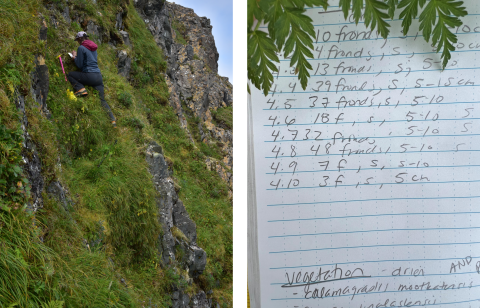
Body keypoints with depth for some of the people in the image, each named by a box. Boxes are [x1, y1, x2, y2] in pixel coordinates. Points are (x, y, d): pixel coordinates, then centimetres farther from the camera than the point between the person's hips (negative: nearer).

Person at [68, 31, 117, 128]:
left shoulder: (81, 48, -5)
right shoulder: (94, 48, 17)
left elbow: (79, 65, -4)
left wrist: (75, 57, 14)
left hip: (89, 75, -7)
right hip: (99, 76, 7)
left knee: (69, 75, 12)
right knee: (102, 100, 9)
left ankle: (80, 89, -8)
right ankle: (112, 119, -3)